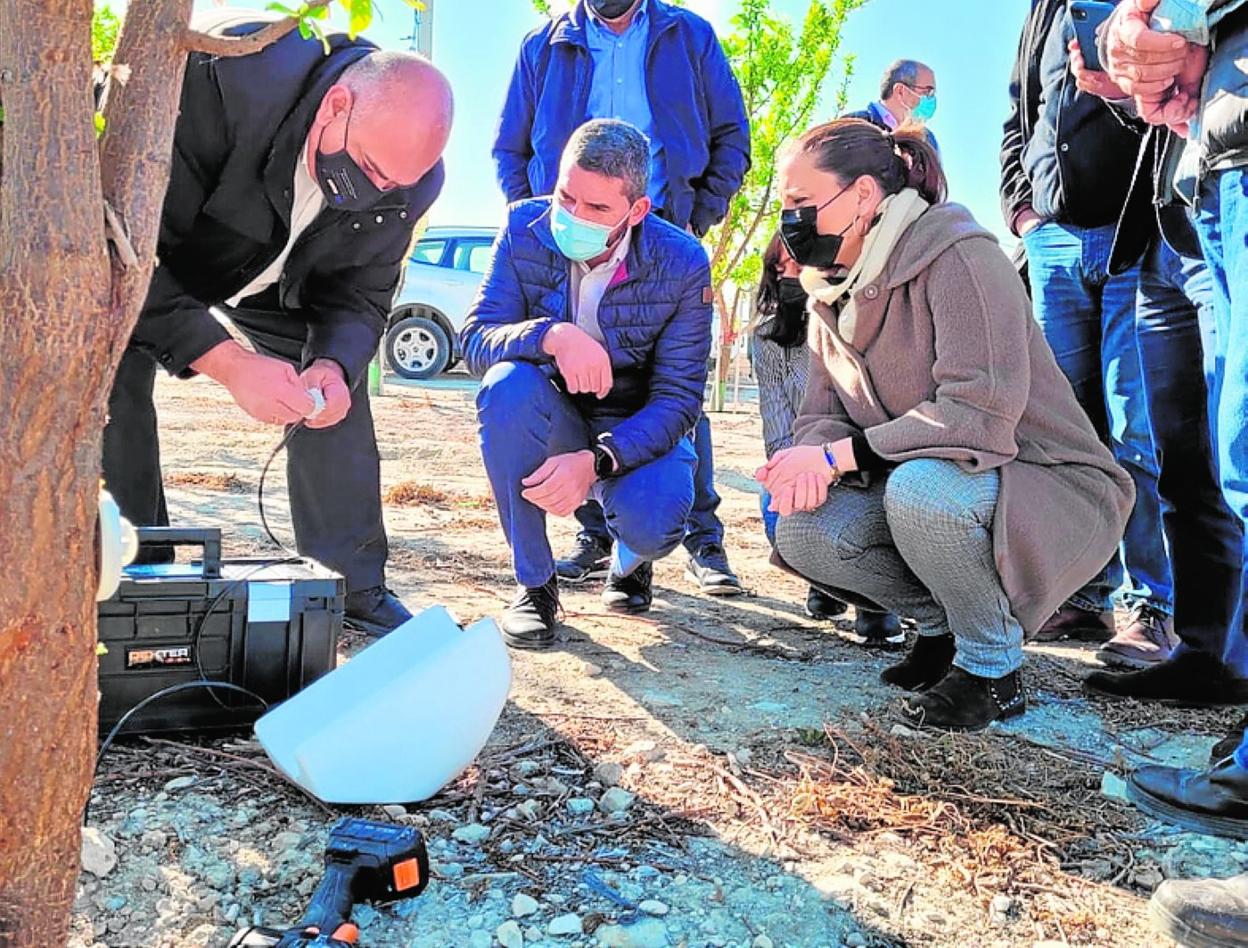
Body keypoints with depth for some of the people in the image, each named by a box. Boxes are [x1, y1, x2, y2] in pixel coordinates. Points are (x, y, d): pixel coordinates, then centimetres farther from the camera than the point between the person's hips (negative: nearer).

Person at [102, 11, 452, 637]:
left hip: (273, 269, 4)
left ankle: (354, 593, 3)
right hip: (136, 252, -4)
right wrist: (229, 363, -48)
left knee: (338, 382, -7)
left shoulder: (410, 175, -24)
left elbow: (357, 294, -12)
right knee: (113, 383, -24)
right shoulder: (222, 76, -42)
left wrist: (334, 364, -35)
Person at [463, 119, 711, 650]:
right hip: (554, 419, 2)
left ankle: (630, 560, 11)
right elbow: (475, 341, -18)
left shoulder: (683, 263, -17)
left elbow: (678, 398, -18)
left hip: (637, 432, -1)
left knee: (651, 524, -33)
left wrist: (596, 460, -34)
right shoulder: (525, 229, -12)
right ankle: (534, 583, -18)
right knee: (507, 383, -34)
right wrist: (550, 336, -40)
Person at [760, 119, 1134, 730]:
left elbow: (979, 414, -31)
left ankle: (992, 666, -11)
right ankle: (942, 625, 9)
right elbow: (821, 415, 2)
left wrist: (839, 455, -28)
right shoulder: (832, 294, 4)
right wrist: (813, 459, -23)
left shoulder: (957, 256, -21)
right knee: (803, 531, -15)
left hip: (1054, 490, -7)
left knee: (919, 485, -37)